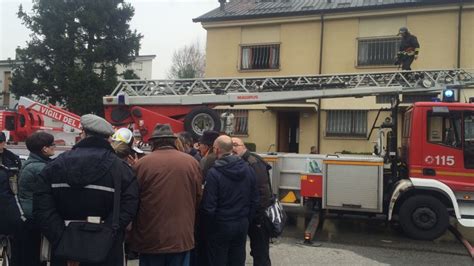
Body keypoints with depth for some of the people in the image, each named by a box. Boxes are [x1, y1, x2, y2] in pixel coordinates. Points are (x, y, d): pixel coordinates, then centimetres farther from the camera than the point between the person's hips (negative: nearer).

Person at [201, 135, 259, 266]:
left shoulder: (214, 173, -18)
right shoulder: (248, 169, 1)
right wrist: (247, 219, 15)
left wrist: (208, 225, -2)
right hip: (242, 224, 5)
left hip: (221, 225, -5)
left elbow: (208, 205, -17)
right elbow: (255, 199, 6)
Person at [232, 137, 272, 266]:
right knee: (256, 250, 19)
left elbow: (262, 191, -24)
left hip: (259, 215, -9)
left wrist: (259, 214, -24)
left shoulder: (253, 162, -18)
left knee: (261, 252, 0)